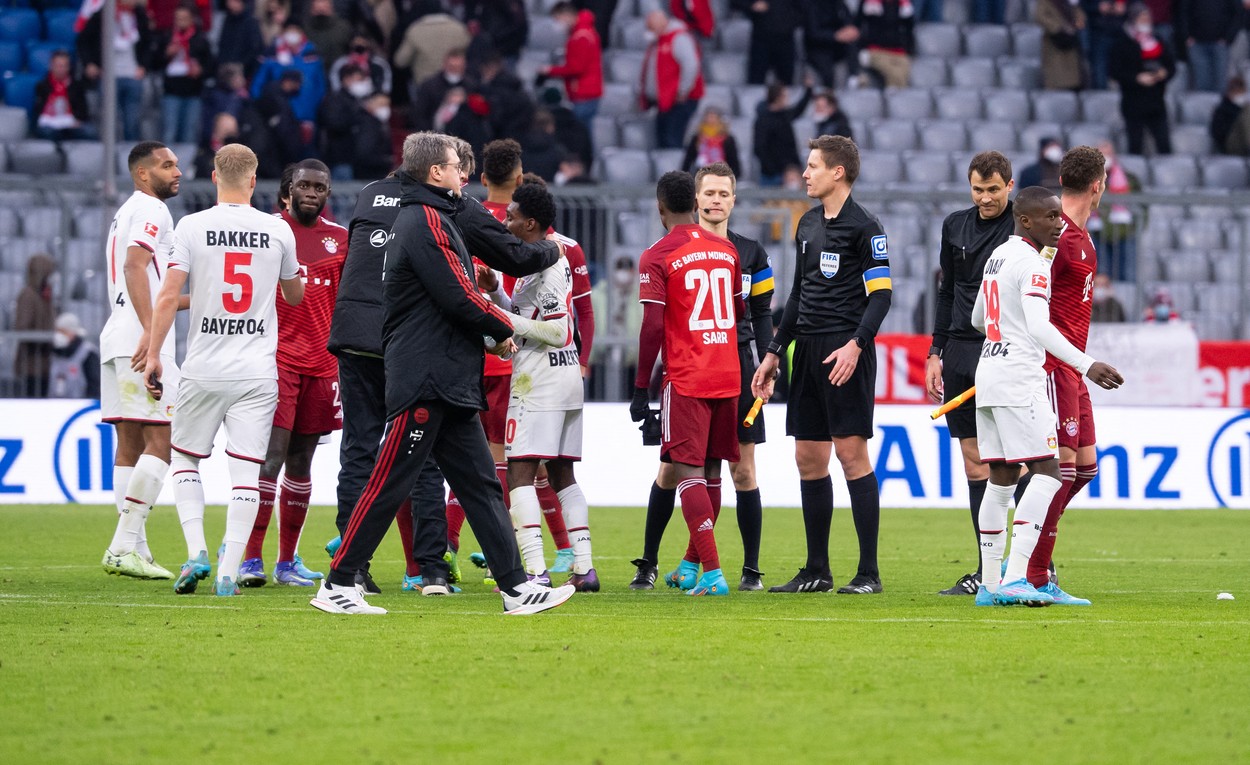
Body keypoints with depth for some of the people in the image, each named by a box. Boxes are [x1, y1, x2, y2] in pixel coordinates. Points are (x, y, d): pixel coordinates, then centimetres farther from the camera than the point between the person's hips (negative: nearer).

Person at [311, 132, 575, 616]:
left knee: (480, 485, 7)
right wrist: (501, 330, -1)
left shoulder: (426, 219, 20)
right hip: (425, 380, -11)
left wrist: (485, 335, 6)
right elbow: (459, 299, -17)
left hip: (446, 384, 11)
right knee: (390, 484, -7)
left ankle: (515, 587, 7)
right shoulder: (426, 222, -12)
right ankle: (337, 586, -2)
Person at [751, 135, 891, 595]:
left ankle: (869, 572, -6)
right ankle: (816, 571, 13)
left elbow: (881, 294, -11)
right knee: (808, 458, 7)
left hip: (844, 353, -8)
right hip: (807, 350, 8)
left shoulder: (863, 227, -7)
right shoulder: (808, 224, 17)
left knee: (852, 453, -9)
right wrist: (774, 352, 22)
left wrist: (856, 344, -23)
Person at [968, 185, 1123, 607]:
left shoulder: (997, 256, 16)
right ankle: (1015, 579, -20)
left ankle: (990, 585, 10)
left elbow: (977, 319, 28)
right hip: (1018, 376, -10)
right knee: (1047, 471, -10)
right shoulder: (1032, 263, -12)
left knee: (1000, 478, 10)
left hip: (988, 371, 10)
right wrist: (1086, 365, -32)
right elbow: (1039, 326, -25)